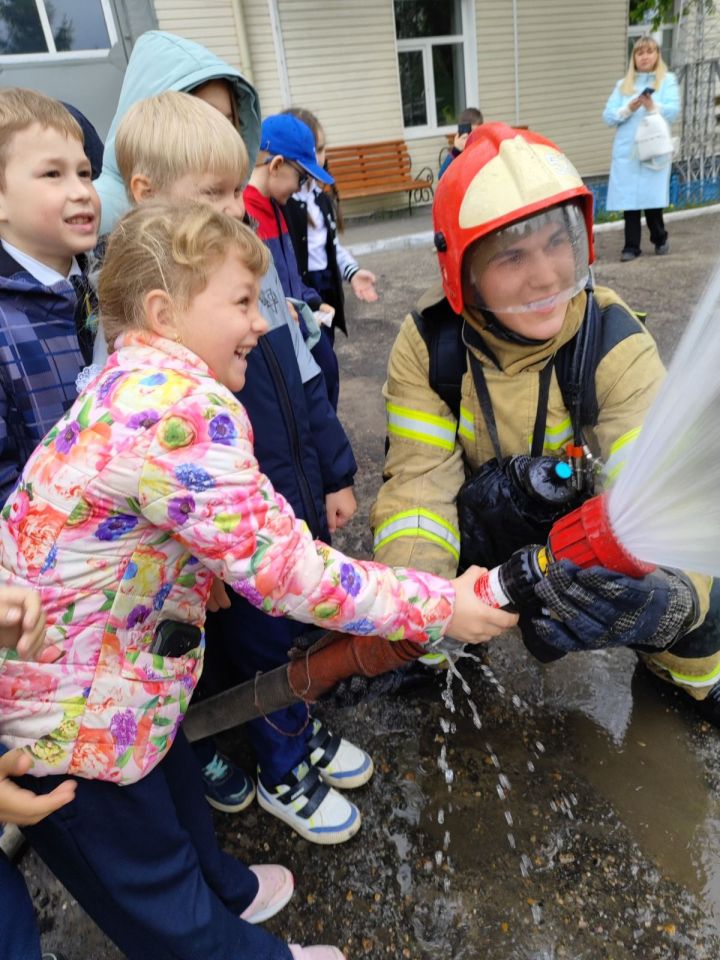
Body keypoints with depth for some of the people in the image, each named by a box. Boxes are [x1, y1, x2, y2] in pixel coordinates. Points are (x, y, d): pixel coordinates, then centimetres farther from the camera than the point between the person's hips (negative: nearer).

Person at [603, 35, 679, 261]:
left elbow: (673, 111, -5)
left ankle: (660, 238, 17)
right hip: (626, 151, 2)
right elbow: (607, 116, 6)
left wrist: (653, 106, -22)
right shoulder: (623, 84, 15)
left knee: (651, 197, -5)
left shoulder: (667, 80, 9)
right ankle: (631, 246, 2)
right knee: (629, 199, -4)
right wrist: (628, 109, -11)